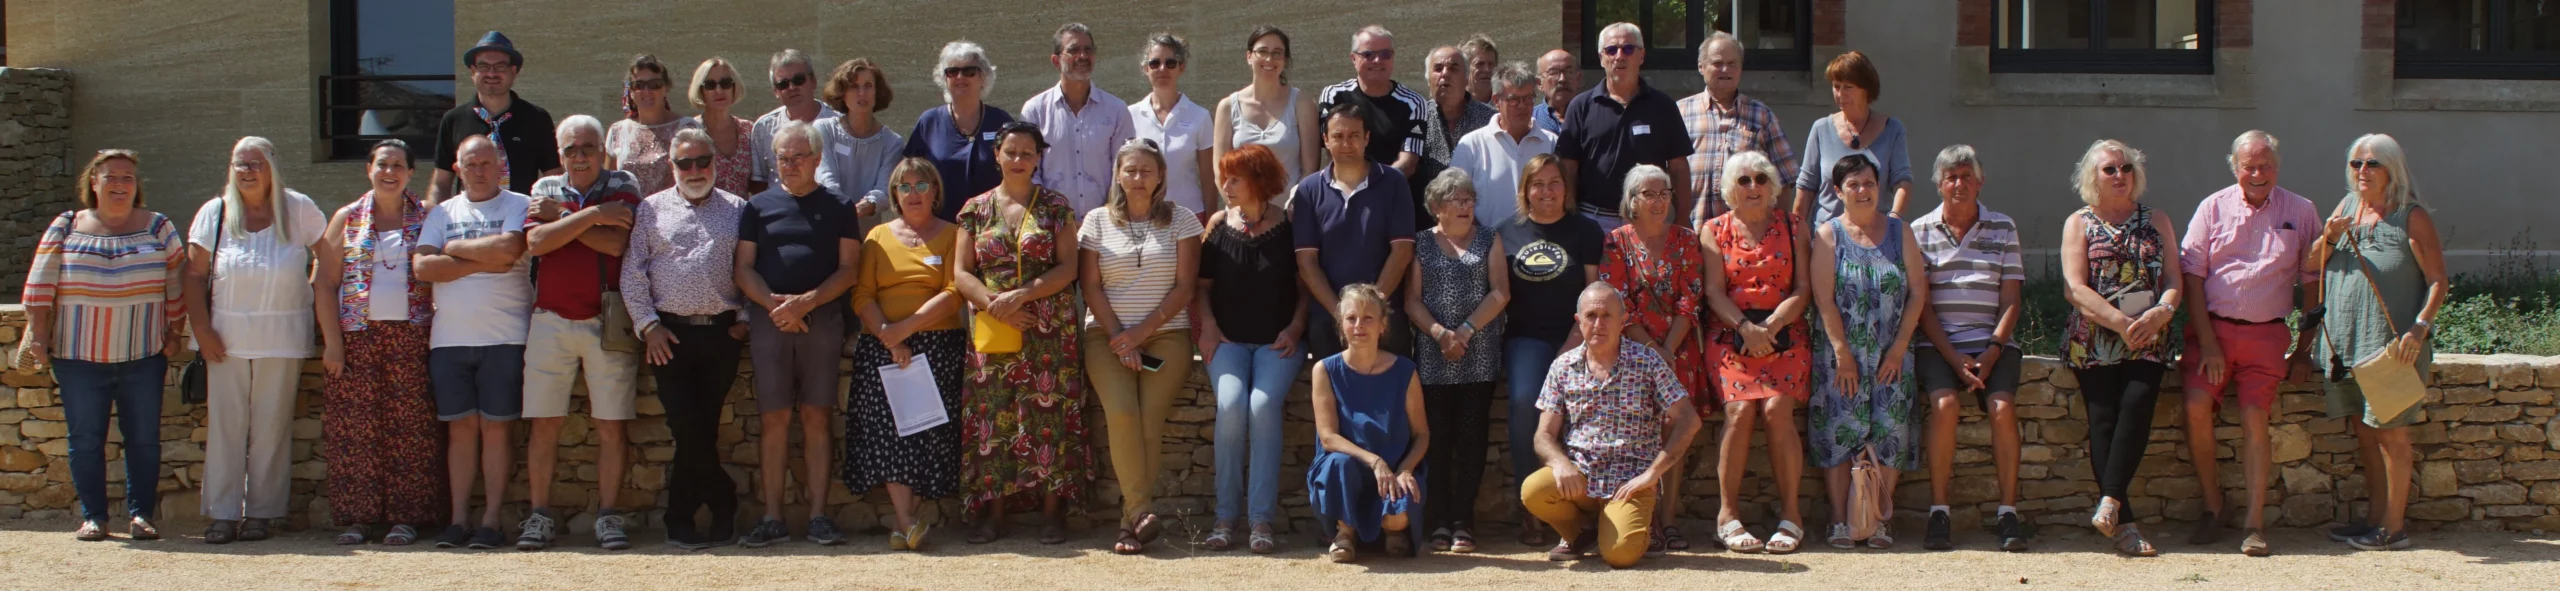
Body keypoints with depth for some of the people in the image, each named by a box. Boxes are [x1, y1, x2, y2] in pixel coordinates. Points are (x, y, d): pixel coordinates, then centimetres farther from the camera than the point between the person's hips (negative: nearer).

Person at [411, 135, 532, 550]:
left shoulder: (518, 206, 3)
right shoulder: (441, 213, 15)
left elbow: (508, 250, -16)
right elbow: (422, 266, 1)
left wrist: (455, 248, -3)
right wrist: (482, 262, -7)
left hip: (503, 338, -3)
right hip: (449, 340, 3)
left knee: (495, 427, -2)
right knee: (461, 427, 4)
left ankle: (490, 520, 0)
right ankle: (459, 519, 8)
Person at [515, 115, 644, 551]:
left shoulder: (623, 187, 5)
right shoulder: (546, 189, 12)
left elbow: (615, 242, -12)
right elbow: (536, 242, -6)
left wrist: (562, 216, -5)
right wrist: (592, 215, -9)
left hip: (607, 322, -2)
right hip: (551, 319, 2)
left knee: (611, 426, -1)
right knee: (544, 424, 2)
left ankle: (608, 515, 4)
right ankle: (540, 515, 8)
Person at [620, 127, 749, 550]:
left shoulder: (738, 210, 12)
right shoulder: (651, 210, 10)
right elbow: (632, 273, 5)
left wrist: (746, 319, 0)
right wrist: (648, 325, -4)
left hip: (721, 332, 1)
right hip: (670, 335, -1)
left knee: (701, 430, 1)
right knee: (688, 429, -9)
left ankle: (681, 520, 11)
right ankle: (723, 503, 5)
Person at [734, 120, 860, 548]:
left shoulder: (838, 208, 10)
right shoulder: (758, 207, 12)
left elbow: (848, 268, 3)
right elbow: (744, 268, 7)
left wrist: (806, 302, -11)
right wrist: (775, 303, -11)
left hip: (822, 318, 0)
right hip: (769, 319, 0)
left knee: (816, 417, -2)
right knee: (774, 419, -2)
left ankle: (818, 515, 1)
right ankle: (772, 518, 0)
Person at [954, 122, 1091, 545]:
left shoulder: (1055, 208, 5)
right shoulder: (976, 209, 9)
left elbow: (1067, 268, -2)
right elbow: (962, 273, 5)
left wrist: (1021, 295, -15)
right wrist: (993, 304, -12)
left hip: (1050, 332, -2)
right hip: (991, 331, 2)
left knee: (1049, 413, -7)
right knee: (992, 414, -2)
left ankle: (1052, 511, -2)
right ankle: (993, 512, 3)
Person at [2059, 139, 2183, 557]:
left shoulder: (2156, 222, 17)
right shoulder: (2079, 224, 10)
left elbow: (2174, 281, 10)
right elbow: (2075, 288, -1)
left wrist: (2160, 312, -13)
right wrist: (2122, 323, -13)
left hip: (2148, 341, 1)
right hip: (2092, 343, -1)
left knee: (2136, 405, -22)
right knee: (2104, 418, -13)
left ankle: (2109, 504, -26)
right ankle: (2123, 524, -17)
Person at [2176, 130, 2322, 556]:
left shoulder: (2301, 213, 8)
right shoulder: (2214, 208, 6)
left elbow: (2312, 283, 10)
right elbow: (2192, 274, 2)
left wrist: (2304, 350, 5)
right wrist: (2206, 341, -6)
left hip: (2266, 333, 0)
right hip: (2212, 327, 0)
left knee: (2254, 417, -13)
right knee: (2197, 406, -18)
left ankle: (2255, 523, -7)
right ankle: (2213, 506, -1)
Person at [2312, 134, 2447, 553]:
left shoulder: (2412, 216, -5)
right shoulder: (2347, 208, 13)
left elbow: (2438, 282, -9)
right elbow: (2311, 264, 13)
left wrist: (2419, 327, -22)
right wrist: (2329, 238, -7)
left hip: (2392, 345, -6)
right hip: (2347, 341, 6)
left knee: (2390, 433, -3)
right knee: (2364, 432, 12)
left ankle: (2394, 528, 2)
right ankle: (2377, 517, 21)